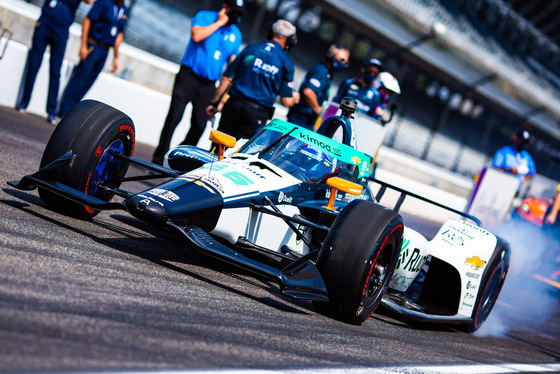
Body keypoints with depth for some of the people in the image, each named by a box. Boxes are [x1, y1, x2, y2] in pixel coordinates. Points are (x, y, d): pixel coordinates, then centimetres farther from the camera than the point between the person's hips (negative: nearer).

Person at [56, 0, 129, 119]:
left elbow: (119, 34, 18)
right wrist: (83, 45, -15)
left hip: (105, 51, 6)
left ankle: (69, 111, 9)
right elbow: (87, 20, -9)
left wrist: (116, 58, 17)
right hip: (92, 46, -6)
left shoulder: (124, 10, 12)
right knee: (79, 79, -7)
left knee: (87, 84, 5)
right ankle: (63, 112, -3)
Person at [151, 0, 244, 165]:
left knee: (199, 125, 0)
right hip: (189, 75, -4)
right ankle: (158, 158, -4)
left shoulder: (236, 34, 11)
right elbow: (196, 36, -20)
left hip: (208, 85, 4)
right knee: (174, 117, -10)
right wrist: (219, 22, -12)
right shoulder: (204, 16, 0)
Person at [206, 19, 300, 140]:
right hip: (257, 114, -2)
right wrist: (294, 98, 23)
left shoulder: (250, 49, 6)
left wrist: (214, 103, 12)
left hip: (234, 104, 2)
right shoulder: (287, 63, 0)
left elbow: (227, 79, 4)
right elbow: (286, 101, 0)